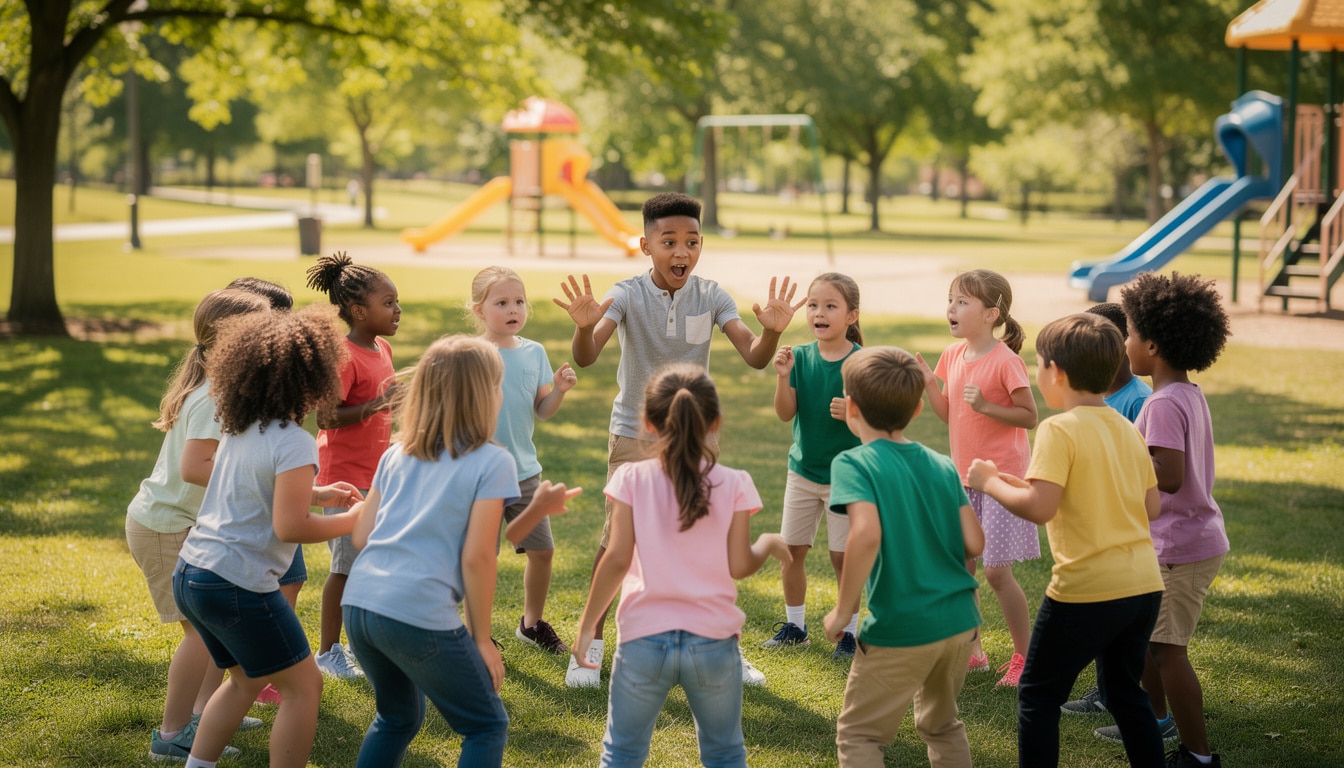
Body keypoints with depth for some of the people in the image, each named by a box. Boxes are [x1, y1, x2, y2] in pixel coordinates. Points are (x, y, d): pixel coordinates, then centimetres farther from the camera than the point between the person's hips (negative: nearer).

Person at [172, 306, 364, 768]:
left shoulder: (240, 428, 10)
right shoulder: (294, 443, -17)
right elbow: (288, 527, -21)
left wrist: (317, 494, 23)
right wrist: (352, 522, -8)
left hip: (190, 573, 9)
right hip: (236, 585, -9)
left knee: (247, 679, 27)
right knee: (303, 686, 5)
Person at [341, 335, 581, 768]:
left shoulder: (396, 455, 15)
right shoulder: (491, 462, -2)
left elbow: (361, 537, 14)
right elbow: (476, 558, -8)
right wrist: (482, 638, 1)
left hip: (359, 602, 7)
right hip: (420, 615, -6)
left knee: (398, 717, 28)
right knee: (487, 727, 11)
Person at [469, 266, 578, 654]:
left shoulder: (534, 353, 4)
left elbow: (541, 411, 8)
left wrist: (559, 390, -10)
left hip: (525, 471, 5)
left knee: (542, 549, 10)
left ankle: (533, 622, 31)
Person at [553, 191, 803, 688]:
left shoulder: (711, 296, -8)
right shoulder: (628, 294, -15)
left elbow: (754, 358, -15)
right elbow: (584, 357, -27)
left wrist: (772, 332, -37)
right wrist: (585, 326, -50)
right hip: (634, 435, -2)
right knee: (617, 539, -3)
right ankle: (591, 644, 12)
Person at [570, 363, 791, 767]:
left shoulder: (632, 479, -6)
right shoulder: (733, 485, -4)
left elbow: (617, 560, -10)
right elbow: (739, 566, -6)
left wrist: (587, 624, -1)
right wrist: (768, 544, 15)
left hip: (643, 639, -1)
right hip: (713, 639, 1)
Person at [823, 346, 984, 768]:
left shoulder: (855, 463, -10)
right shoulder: (944, 466, 6)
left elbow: (866, 534, -26)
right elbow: (974, 543, 1)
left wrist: (842, 611, -16)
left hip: (902, 629, -6)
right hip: (961, 620, 6)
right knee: (942, 725, 26)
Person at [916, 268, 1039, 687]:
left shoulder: (1006, 361, -16)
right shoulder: (953, 355, 4)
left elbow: (1030, 417, -14)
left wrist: (986, 405, -25)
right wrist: (929, 384, -4)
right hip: (964, 477, 7)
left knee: (996, 571, -5)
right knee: (958, 565, 9)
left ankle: (1024, 656, 10)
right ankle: (972, 651, 23)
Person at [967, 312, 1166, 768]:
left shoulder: (1059, 430, -13)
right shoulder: (1127, 430, 8)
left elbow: (1039, 508, -23)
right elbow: (1151, 507, 11)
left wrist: (990, 483, -8)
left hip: (1086, 591, -7)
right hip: (1144, 584, 7)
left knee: (1038, 696, 7)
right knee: (1126, 693, 21)